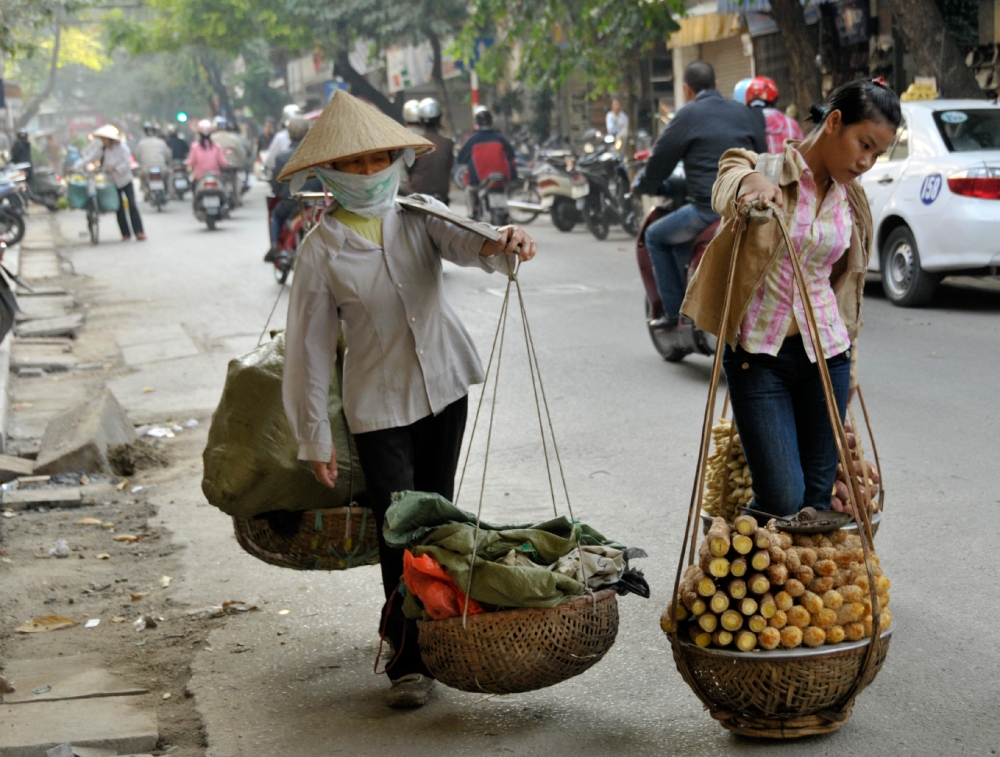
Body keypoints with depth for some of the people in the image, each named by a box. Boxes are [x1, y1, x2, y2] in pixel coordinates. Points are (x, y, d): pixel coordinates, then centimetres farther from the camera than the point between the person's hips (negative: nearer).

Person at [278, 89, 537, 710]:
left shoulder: (419, 217, -3)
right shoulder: (322, 251, -11)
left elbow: (465, 241, -23)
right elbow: (310, 349, -8)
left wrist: (500, 245, -48)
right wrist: (316, 439, -6)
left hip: (444, 385, 4)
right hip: (379, 403, -4)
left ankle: (425, 628, 35)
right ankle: (410, 662, -1)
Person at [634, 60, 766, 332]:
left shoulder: (688, 116, -2)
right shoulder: (743, 112, 15)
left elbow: (661, 160, 1)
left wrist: (642, 184, 21)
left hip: (711, 209, -7)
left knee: (655, 236, 15)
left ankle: (674, 312, 10)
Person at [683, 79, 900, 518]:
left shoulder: (853, 201, 10)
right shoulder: (765, 168, -8)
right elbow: (725, 189, -33)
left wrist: (850, 358, 23)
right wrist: (750, 183, -57)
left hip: (825, 353, 5)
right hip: (759, 354, -5)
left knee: (818, 498, 3)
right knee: (782, 501, -9)